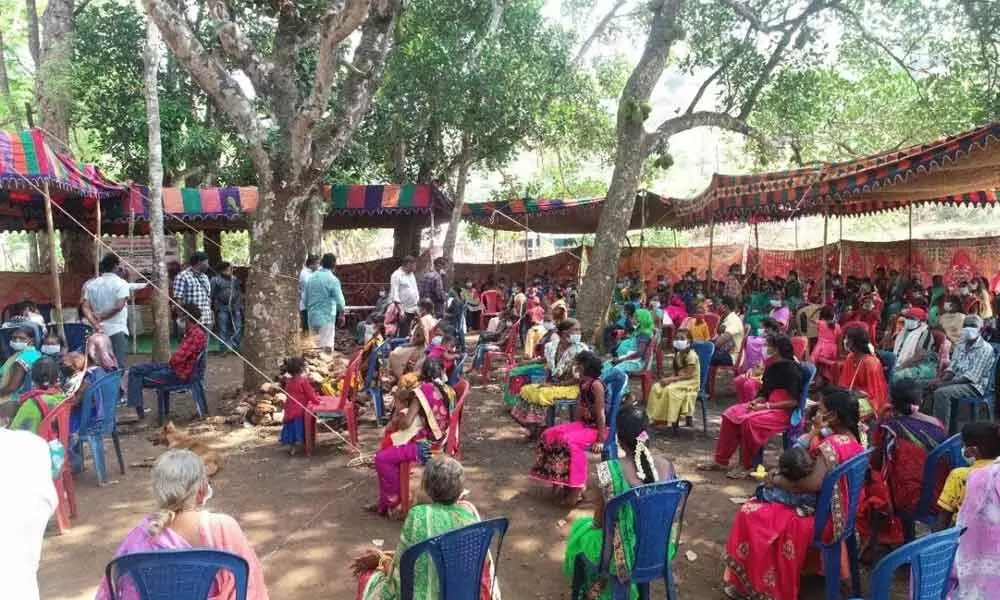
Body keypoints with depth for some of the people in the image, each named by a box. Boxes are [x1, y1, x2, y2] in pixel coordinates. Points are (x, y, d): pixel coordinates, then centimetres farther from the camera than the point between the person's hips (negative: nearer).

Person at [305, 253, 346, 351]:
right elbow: (340, 300, -11)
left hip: (312, 318, 6)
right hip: (326, 318, -6)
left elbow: (305, 299, 11)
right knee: (326, 348, -3)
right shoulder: (333, 280, -13)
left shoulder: (311, 278, 5)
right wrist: (341, 314, 5)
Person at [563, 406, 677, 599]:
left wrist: (597, 520, 11)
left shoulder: (608, 471, -26)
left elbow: (599, 521, -11)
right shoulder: (667, 466, -14)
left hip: (624, 555, -4)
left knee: (581, 527, 30)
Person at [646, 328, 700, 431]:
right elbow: (676, 372, 11)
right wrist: (669, 378, -10)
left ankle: (674, 420, -22)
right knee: (657, 387, -7)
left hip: (691, 382, -9)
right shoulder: (678, 354, 10)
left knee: (670, 389, -32)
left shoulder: (692, 355, -18)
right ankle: (659, 417, -5)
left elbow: (688, 375, -22)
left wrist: (671, 379, -23)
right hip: (679, 380, 9)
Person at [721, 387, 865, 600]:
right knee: (764, 505, 20)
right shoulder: (854, 442, 4)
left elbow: (814, 483, -35)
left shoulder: (832, 444, -25)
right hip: (839, 516, 10)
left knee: (750, 513, -6)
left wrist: (777, 480, -22)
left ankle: (749, 583, 8)